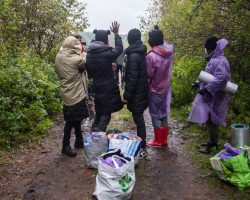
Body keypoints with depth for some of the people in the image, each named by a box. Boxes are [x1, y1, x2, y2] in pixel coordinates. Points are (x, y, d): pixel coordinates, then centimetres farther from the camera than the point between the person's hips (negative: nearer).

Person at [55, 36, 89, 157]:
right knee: (71, 122, 3)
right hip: (75, 95, -8)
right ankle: (65, 146, 14)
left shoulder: (59, 57, 3)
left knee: (76, 119, 19)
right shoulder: (76, 59, -18)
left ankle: (79, 141, 33)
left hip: (67, 94, 8)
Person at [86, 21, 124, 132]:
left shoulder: (89, 54, 1)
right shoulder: (106, 53, -18)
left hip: (96, 88, 7)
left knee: (99, 112, 22)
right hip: (108, 89, -7)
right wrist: (116, 34, 3)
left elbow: (89, 73, 8)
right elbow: (119, 49, -2)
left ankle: (94, 133, 28)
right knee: (106, 114, 5)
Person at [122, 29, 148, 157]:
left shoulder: (133, 56, -20)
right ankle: (141, 144, 31)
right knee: (139, 119, 18)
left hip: (136, 94, -9)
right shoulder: (142, 53, 8)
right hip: (143, 92, 9)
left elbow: (132, 78, -22)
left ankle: (142, 148, 9)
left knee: (139, 121, -1)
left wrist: (126, 95, -15)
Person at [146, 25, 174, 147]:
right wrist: (159, 33, 12)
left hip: (155, 90, -6)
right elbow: (165, 44, 18)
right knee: (164, 114, 15)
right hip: (166, 88, 6)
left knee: (155, 115, 7)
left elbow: (149, 74, -17)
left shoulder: (151, 56, -23)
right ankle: (164, 140, 26)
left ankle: (158, 141, 18)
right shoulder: (169, 51, -5)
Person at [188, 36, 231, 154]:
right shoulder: (214, 60, 12)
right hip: (211, 96, 10)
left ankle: (212, 144, 14)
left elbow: (222, 77, -35)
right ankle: (212, 141, 32)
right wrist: (199, 83, 16)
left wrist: (206, 89, -33)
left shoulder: (218, 61, -21)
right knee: (212, 120, 19)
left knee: (211, 120, 1)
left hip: (214, 97, -10)